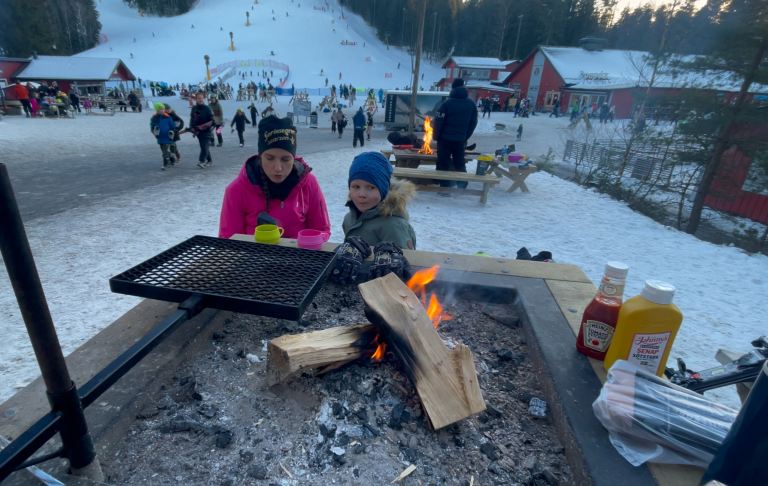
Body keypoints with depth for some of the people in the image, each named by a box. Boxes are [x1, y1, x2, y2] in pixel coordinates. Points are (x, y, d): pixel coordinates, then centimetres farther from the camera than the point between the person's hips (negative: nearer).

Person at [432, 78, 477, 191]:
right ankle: (462, 186, 17)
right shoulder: (471, 104, 6)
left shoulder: (447, 103, -9)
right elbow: (473, 123, 10)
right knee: (460, 164, 16)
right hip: (460, 140, 4)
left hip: (445, 139, -4)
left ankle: (445, 188, 3)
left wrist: (436, 136, 1)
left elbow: (438, 121, -11)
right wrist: (465, 137, 17)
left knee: (444, 164, 3)